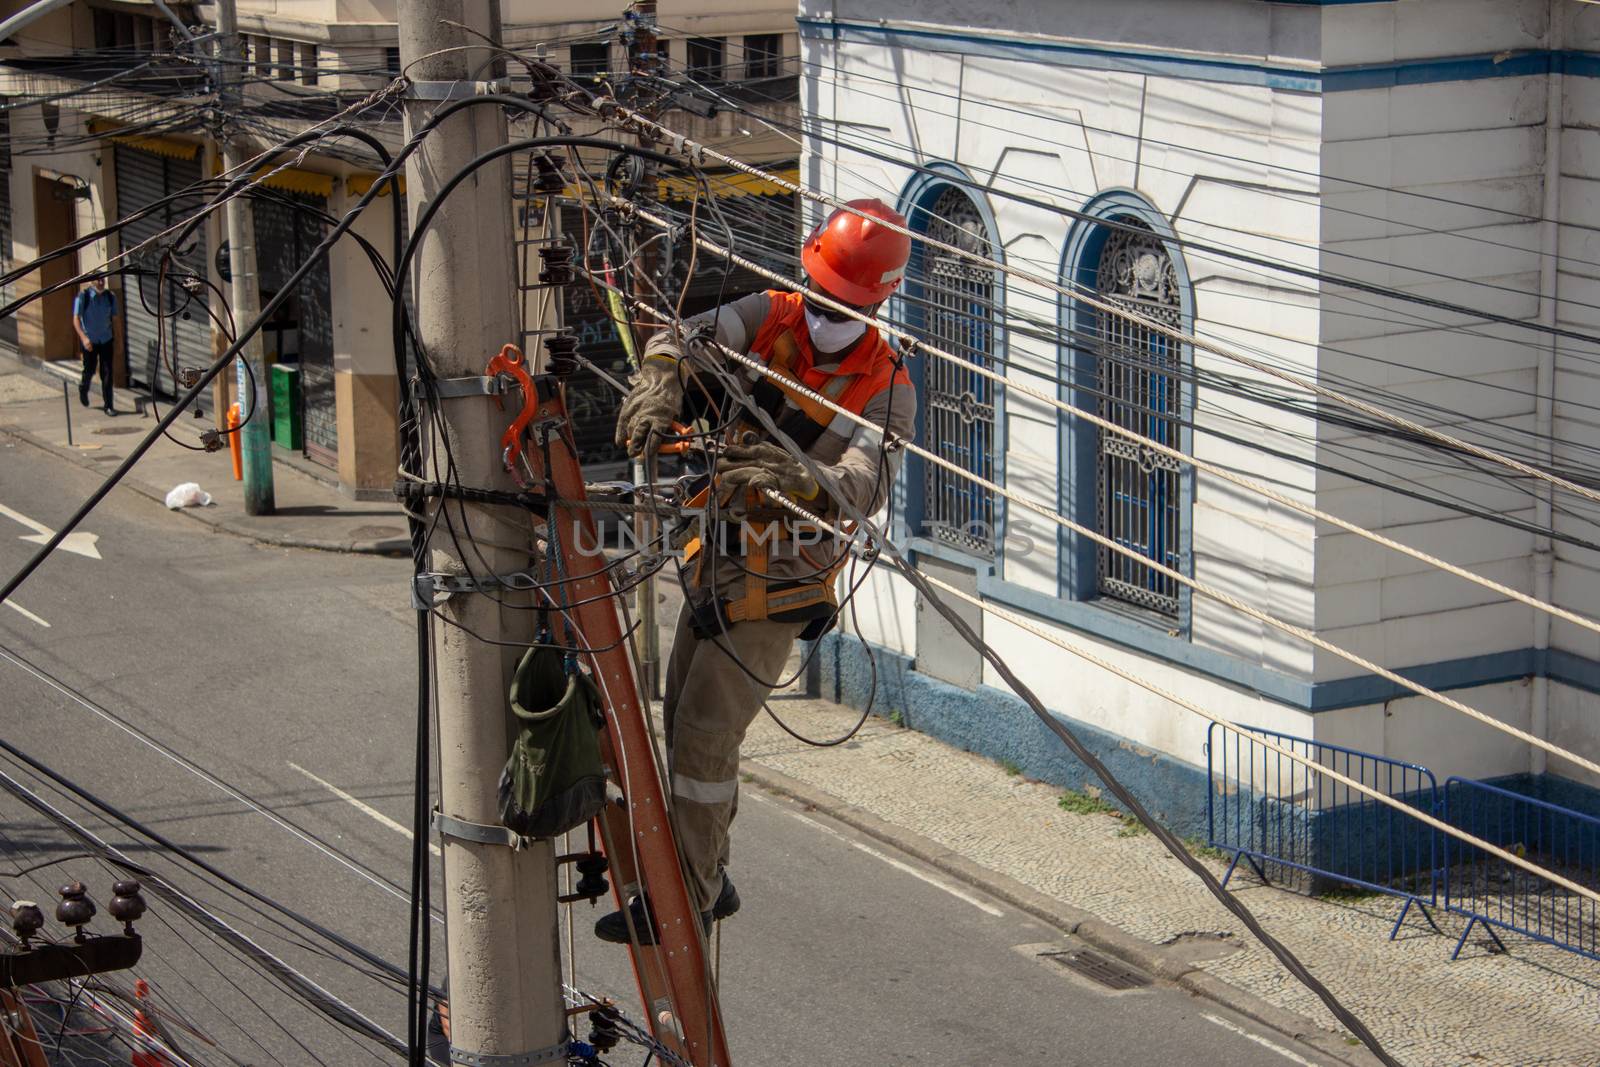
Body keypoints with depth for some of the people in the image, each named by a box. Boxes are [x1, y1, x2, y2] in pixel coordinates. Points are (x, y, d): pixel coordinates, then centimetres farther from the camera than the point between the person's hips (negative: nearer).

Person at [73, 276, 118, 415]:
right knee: (89, 371, 10)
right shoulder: (83, 296, -12)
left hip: (106, 340, 2)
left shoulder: (111, 296, -3)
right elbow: (76, 319, -13)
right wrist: (83, 337, -25)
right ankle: (83, 389, 43)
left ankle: (108, 405, 1)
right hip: (89, 341, -2)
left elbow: (114, 319, 6)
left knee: (107, 373, -3)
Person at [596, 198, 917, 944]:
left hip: (780, 582, -6)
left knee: (705, 736, -9)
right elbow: (685, 342, -17)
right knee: (683, 722, 15)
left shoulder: (887, 391, -15)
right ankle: (708, 878, 31)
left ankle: (687, 902, 3)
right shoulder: (770, 318, -3)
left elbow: (867, 485, -30)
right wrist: (660, 387, -40)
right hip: (715, 559, 6)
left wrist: (796, 479, -50)